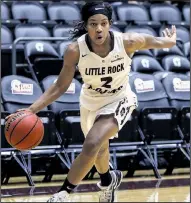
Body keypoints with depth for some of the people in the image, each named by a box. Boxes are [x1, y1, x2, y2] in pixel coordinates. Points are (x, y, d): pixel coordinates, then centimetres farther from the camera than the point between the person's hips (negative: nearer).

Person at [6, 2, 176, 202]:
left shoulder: (128, 42, -31)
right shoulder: (75, 50, -28)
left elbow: (150, 40, -8)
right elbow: (60, 86, -17)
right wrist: (32, 109, -26)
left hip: (119, 101, -3)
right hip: (90, 103, 3)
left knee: (92, 145, -26)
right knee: (99, 149, 26)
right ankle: (108, 181, 59)